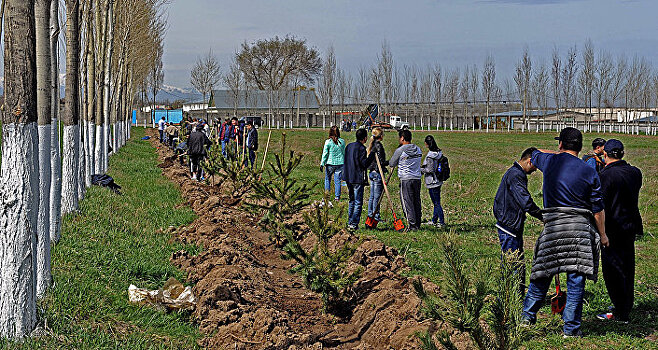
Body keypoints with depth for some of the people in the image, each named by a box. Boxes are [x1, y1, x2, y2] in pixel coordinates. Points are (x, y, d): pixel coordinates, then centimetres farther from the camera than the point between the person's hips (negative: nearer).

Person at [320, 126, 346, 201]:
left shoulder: (328, 142, -10)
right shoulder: (342, 141, -2)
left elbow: (325, 153, -7)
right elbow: (344, 153, 7)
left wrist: (322, 164, -1)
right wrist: (344, 162, 18)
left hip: (330, 163, -2)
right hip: (340, 163, 2)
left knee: (327, 179, 13)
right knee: (337, 181, 7)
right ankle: (337, 196, 8)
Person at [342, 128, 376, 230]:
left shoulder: (349, 146, 10)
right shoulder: (361, 148, -16)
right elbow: (364, 164, -18)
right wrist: (372, 155, -12)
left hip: (348, 178, 8)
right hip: (357, 179, -8)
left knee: (352, 201, 18)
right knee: (358, 202, -2)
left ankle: (350, 223, 20)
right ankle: (354, 224, -5)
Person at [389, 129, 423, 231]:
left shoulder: (400, 150, -9)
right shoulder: (418, 150, 8)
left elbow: (392, 164, 1)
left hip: (406, 179, -6)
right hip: (417, 178, 6)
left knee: (407, 203, -3)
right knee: (417, 202, 11)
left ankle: (412, 225, -8)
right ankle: (417, 224, 14)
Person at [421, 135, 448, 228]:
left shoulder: (430, 156, -20)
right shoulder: (439, 153, 7)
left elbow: (430, 170, -20)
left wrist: (420, 169, -5)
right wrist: (424, 167, 16)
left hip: (432, 182, -9)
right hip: (438, 181, 9)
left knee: (437, 203, -4)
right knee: (436, 202, 16)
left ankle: (442, 222, -2)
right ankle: (434, 221, 26)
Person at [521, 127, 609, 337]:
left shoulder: (549, 161, 4)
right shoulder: (589, 172, 1)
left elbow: (534, 154, 30)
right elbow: (598, 208, 4)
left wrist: (560, 154, 39)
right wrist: (603, 235, 13)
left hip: (553, 225, 1)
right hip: (580, 228, -1)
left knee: (542, 272, 12)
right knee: (576, 278, 2)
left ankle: (528, 315, 20)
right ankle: (571, 328, 3)